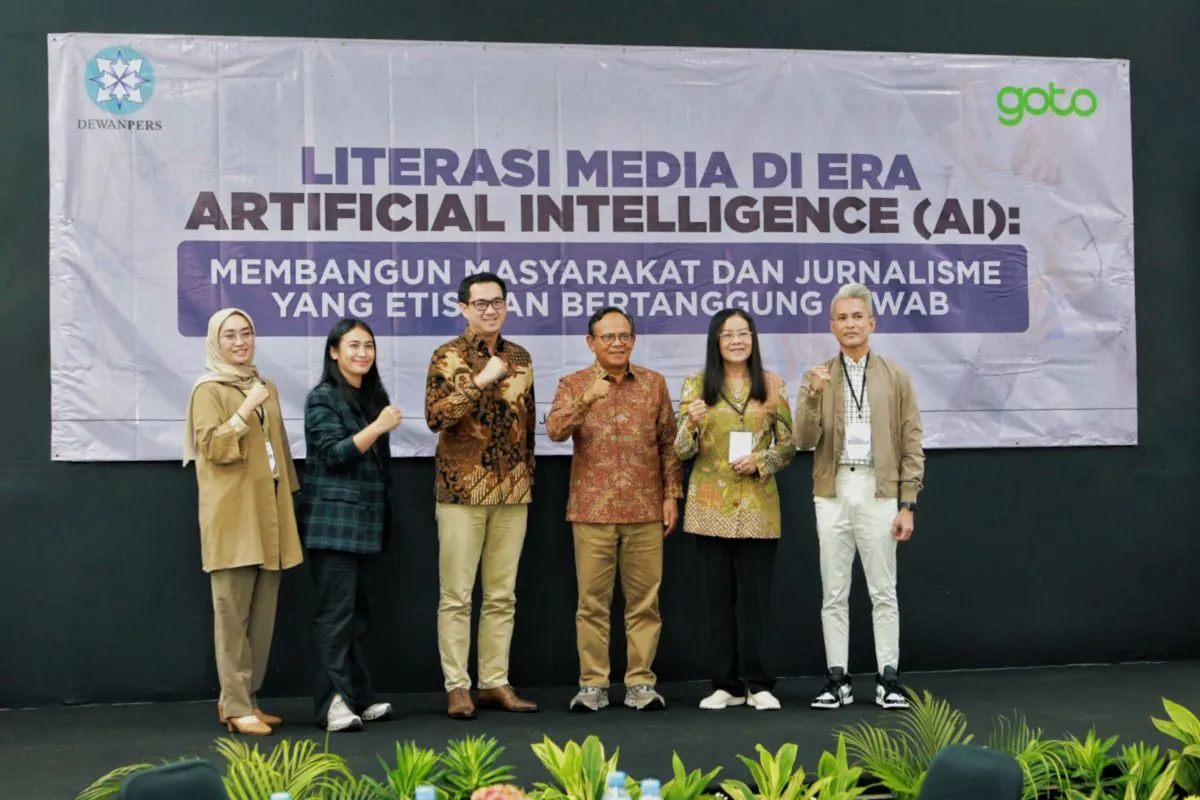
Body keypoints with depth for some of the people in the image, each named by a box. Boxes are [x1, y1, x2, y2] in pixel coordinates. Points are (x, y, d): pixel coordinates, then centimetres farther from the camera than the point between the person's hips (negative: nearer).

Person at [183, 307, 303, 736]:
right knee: (233, 613, -6)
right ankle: (236, 706, -2)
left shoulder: (266, 387, 17)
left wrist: (288, 500, 18)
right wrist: (246, 409, -19)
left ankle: (247, 698, 15)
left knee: (263, 615, 6)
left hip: (267, 513, 7)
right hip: (232, 516, -6)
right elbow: (211, 448, -14)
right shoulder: (208, 390, -3)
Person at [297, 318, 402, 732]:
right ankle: (334, 702, -8)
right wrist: (378, 426, -24)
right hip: (333, 519, -7)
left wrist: (384, 516, 21)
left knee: (357, 611, 9)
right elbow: (333, 454, -16)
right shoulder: (322, 398, -6)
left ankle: (357, 697, 12)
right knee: (336, 611, -9)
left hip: (366, 521, 7)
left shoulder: (375, 396, 15)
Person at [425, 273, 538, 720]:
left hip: (513, 492, 5)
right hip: (462, 490, -5)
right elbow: (435, 417, -17)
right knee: (456, 595, -1)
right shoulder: (448, 356, -4)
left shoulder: (520, 358, 12)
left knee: (502, 596, 8)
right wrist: (480, 380, -22)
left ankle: (495, 683, 16)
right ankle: (457, 687, 6)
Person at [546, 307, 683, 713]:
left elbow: (669, 443, 9)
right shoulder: (573, 385, 3)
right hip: (592, 511, -1)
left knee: (644, 600, 4)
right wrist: (587, 400, -28)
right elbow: (554, 431, -14)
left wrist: (671, 495, 3)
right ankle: (592, 684, 10)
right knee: (592, 601, 3)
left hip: (645, 511, 1)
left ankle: (640, 682, 12)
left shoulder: (654, 383, 8)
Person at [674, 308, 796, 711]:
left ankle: (757, 683, 8)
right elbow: (683, 451, 1)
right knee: (719, 594, 5)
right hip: (711, 505, 0)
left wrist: (760, 461, -13)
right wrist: (691, 423, -20)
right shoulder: (696, 386, 4)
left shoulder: (771, 384, 5)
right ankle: (726, 684, 12)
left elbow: (788, 445, 6)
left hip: (757, 505, 0)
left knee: (755, 594, -1)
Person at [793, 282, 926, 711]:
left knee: (883, 592, 4)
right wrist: (814, 396, -18)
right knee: (834, 594, 5)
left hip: (879, 493, -1)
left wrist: (907, 505, -3)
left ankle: (888, 679, 11)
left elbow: (911, 446, 3)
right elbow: (804, 440, -2)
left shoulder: (896, 377, 5)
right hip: (833, 494, 1)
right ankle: (837, 679, 12)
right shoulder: (817, 378, 7)